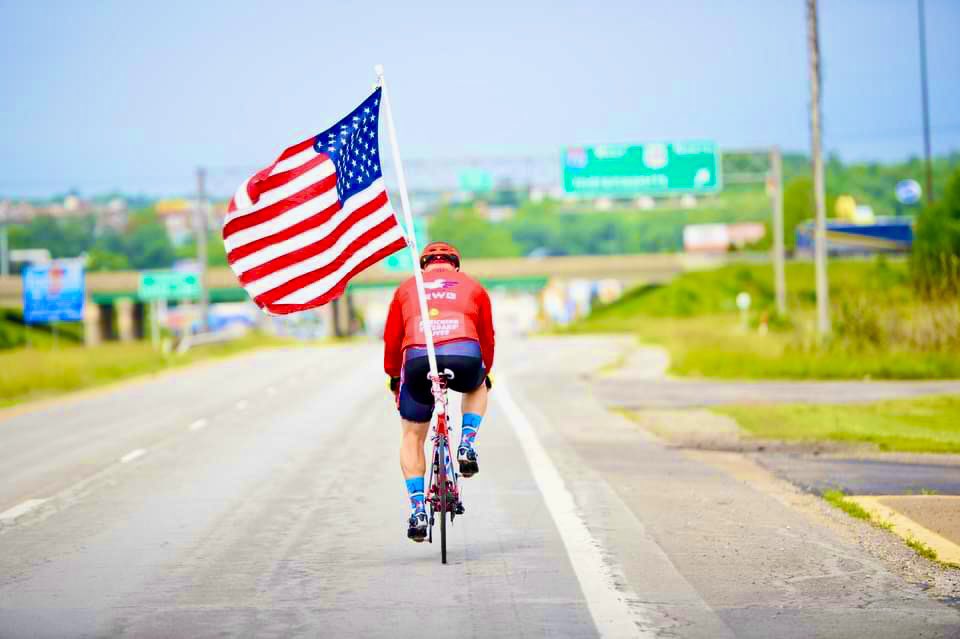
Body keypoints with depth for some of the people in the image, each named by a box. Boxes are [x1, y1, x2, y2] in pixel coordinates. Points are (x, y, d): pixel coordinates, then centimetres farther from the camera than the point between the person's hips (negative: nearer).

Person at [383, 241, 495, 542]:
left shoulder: (406, 289, 26)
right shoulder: (472, 287, 27)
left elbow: (391, 339, 28)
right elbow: (487, 337, 32)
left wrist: (393, 376, 43)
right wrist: (484, 371, 49)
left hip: (417, 361, 0)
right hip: (465, 357, 0)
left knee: (412, 437, 18)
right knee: (477, 388, 38)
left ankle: (417, 510, 8)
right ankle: (467, 445, 17)